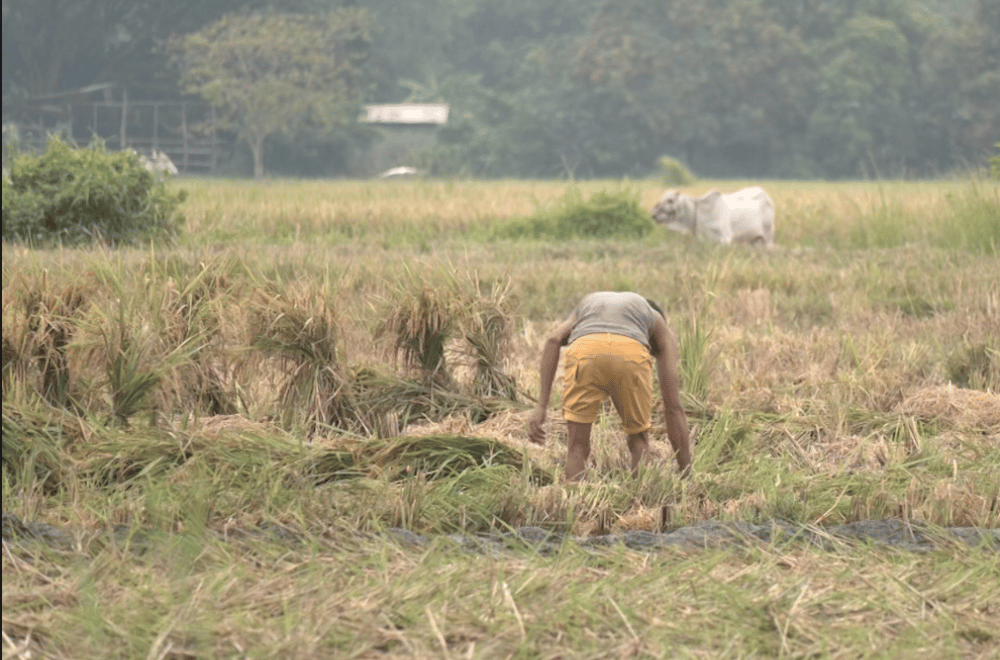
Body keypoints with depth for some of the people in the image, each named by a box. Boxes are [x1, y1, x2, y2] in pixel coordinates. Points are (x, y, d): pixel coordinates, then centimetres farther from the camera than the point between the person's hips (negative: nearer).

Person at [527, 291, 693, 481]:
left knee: (577, 446, 14)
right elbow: (673, 408, 31)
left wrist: (541, 406, 11)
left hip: (584, 352, 1)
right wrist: (686, 474, 31)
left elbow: (553, 341, 19)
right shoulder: (660, 328, 39)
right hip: (631, 359, 0)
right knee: (639, 440, 25)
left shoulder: (583, 308, 44)